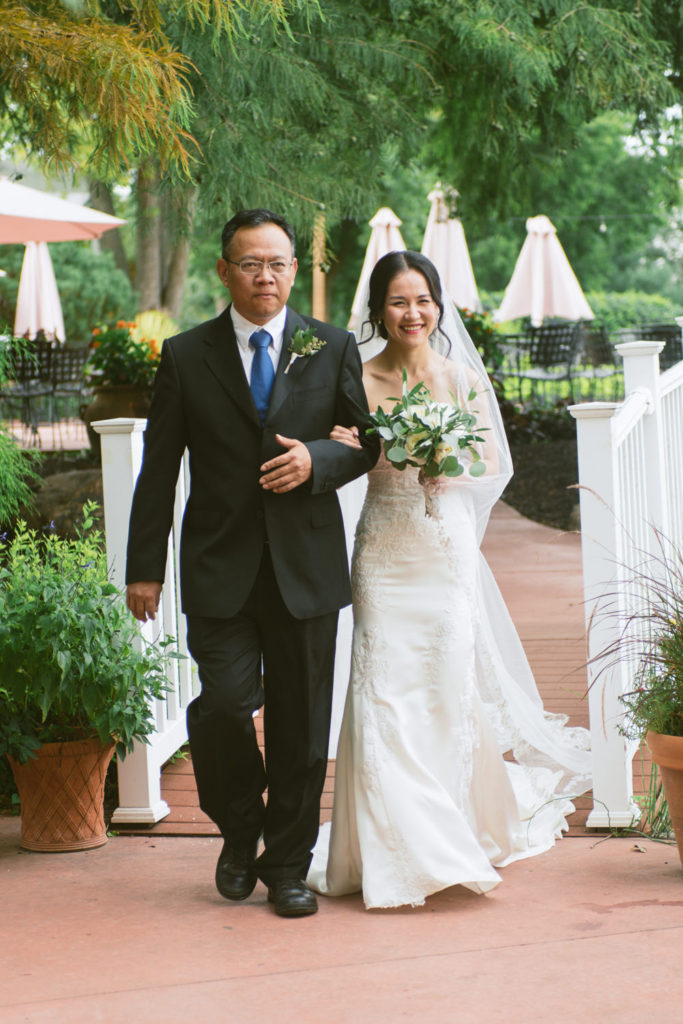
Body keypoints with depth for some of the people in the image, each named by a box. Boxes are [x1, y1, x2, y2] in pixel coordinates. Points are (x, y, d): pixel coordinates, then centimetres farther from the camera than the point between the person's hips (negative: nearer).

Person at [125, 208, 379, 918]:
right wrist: (144, 568, 2)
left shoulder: (333, 349, 6)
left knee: (301, 722, 5)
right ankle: (240, 833, 19)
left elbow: (372, 440, 10)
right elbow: (158, 470, 5)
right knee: (224, 705, -10)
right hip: (219, 567, -1)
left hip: (307, 566, 1)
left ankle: (288, 865, 21)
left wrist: (317, 459, -11)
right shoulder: (185, 356, 4)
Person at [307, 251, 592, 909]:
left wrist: (447, 468, -19)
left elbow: (492, 466, 0)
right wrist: (353, 448, -20)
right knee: (384, 692, -4)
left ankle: (456, 839, 20)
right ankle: (399, 847, 7)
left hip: (448, 551, 0)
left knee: (449, 687, 0)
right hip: (383, 553, 0)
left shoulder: (463, 379, 2)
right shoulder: (358, 380, 0)